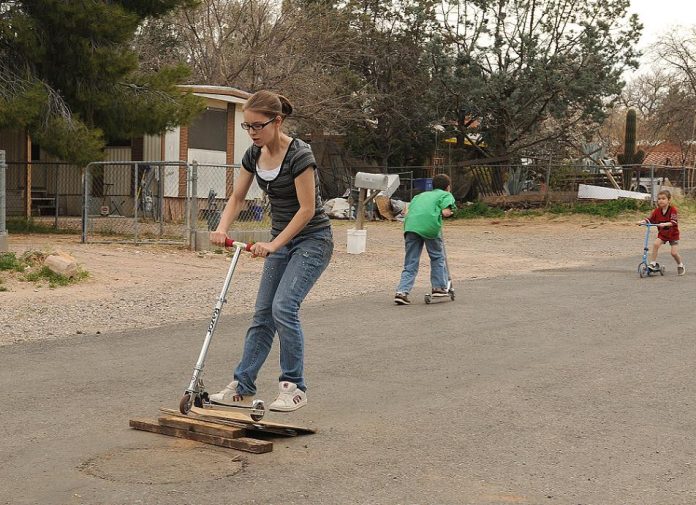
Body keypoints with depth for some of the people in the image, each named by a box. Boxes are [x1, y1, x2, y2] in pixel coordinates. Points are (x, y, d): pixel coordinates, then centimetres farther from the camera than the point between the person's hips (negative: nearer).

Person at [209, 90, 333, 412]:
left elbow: (307, 209, -22)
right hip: (282, 241, 8)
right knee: (263, 313, 6)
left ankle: (295, 387, -5)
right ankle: (242, 389, 10)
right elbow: (237, 198, 6)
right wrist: (222, 228, -12)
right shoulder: (254, 155, 1)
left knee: (283, 307, -19)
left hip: (312, 240, -8)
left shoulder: (299, 154, -22)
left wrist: (273, 245, -24)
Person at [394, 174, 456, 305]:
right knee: (437, 257, 17)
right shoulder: (446, 195, 18)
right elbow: (445, 212, 1)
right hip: (430, 225, -4)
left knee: (410, 263, 7)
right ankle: (439, 287, 19)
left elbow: (407, 211, 21)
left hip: (411, 225, 4)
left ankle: (402, 291, -5)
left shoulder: (420, 195, 33)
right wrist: (450, 213, 22)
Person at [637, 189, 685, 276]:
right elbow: (650, 219, -7)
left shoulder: (672, 210, -20)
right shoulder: (657, 210, -6)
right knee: (655, 244, -23)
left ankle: (681, 266, 20)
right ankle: (653, 264, -14)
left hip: (673, 234, -4)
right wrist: (642, 221, -26)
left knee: (674, 252, -9)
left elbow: (674, 222, -31)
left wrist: (665, 224, -48)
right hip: (662, 234, 4)